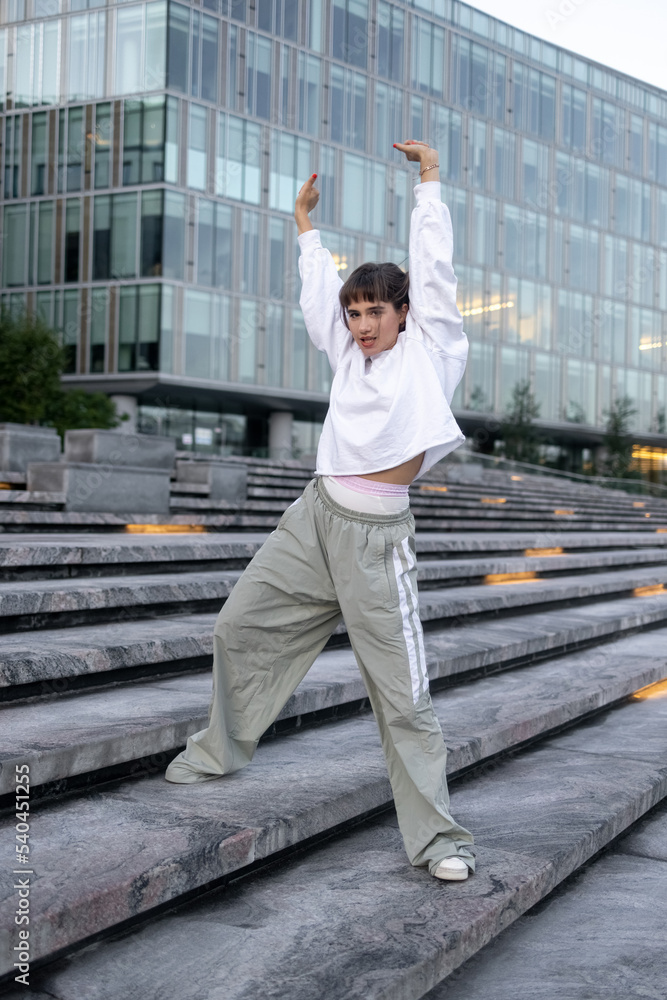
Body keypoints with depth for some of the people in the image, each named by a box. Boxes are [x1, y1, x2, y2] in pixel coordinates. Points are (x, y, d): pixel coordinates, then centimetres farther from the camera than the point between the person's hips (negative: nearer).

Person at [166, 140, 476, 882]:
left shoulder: (429, 347, 5)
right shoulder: (349, 354, 18)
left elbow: (433, 269, 5)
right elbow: (319, 293, 28)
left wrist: (429, 183, 13)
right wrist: (305, 224, 38)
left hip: (376, 534, -6)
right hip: (315, 515, 6)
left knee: (401, 690, -6)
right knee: (240, 628, 12)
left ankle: (436, 836, 0)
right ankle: (219, 753, 33)